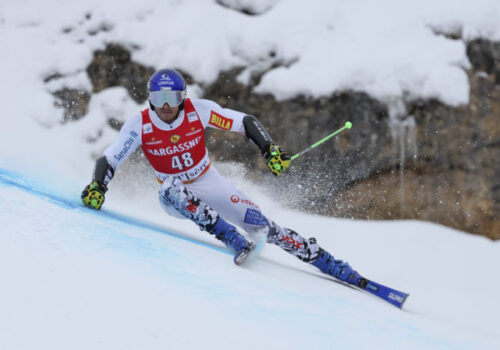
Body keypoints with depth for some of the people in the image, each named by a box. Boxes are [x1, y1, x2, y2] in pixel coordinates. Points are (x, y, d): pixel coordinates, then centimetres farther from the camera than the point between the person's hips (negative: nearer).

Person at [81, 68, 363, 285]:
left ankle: (333, 266, -7)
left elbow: (246, 122, -12)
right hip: (177, 198, 0)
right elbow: (109, 160, -13)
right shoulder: (139, 126, -18)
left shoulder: (199, 111, -18)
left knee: (263, 227, -13)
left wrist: (270, 149, -26)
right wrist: (97, 187, -32)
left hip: (211, 185, 0)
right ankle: (234, 240, -39)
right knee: (172, 189, -38)